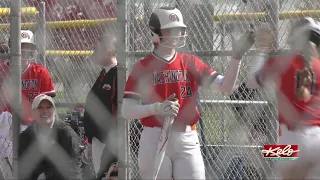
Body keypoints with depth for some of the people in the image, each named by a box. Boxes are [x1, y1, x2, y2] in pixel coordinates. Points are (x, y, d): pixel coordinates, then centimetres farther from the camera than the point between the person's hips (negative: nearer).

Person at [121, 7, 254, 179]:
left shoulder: (190, 63, 8)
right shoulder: (143, 67, -1)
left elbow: (225, 86, -1)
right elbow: (126, 111, -8)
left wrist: (237, 56, -14)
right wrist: (156, 108, -24)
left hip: (187, 140, 2)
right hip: (154, 139, -2)